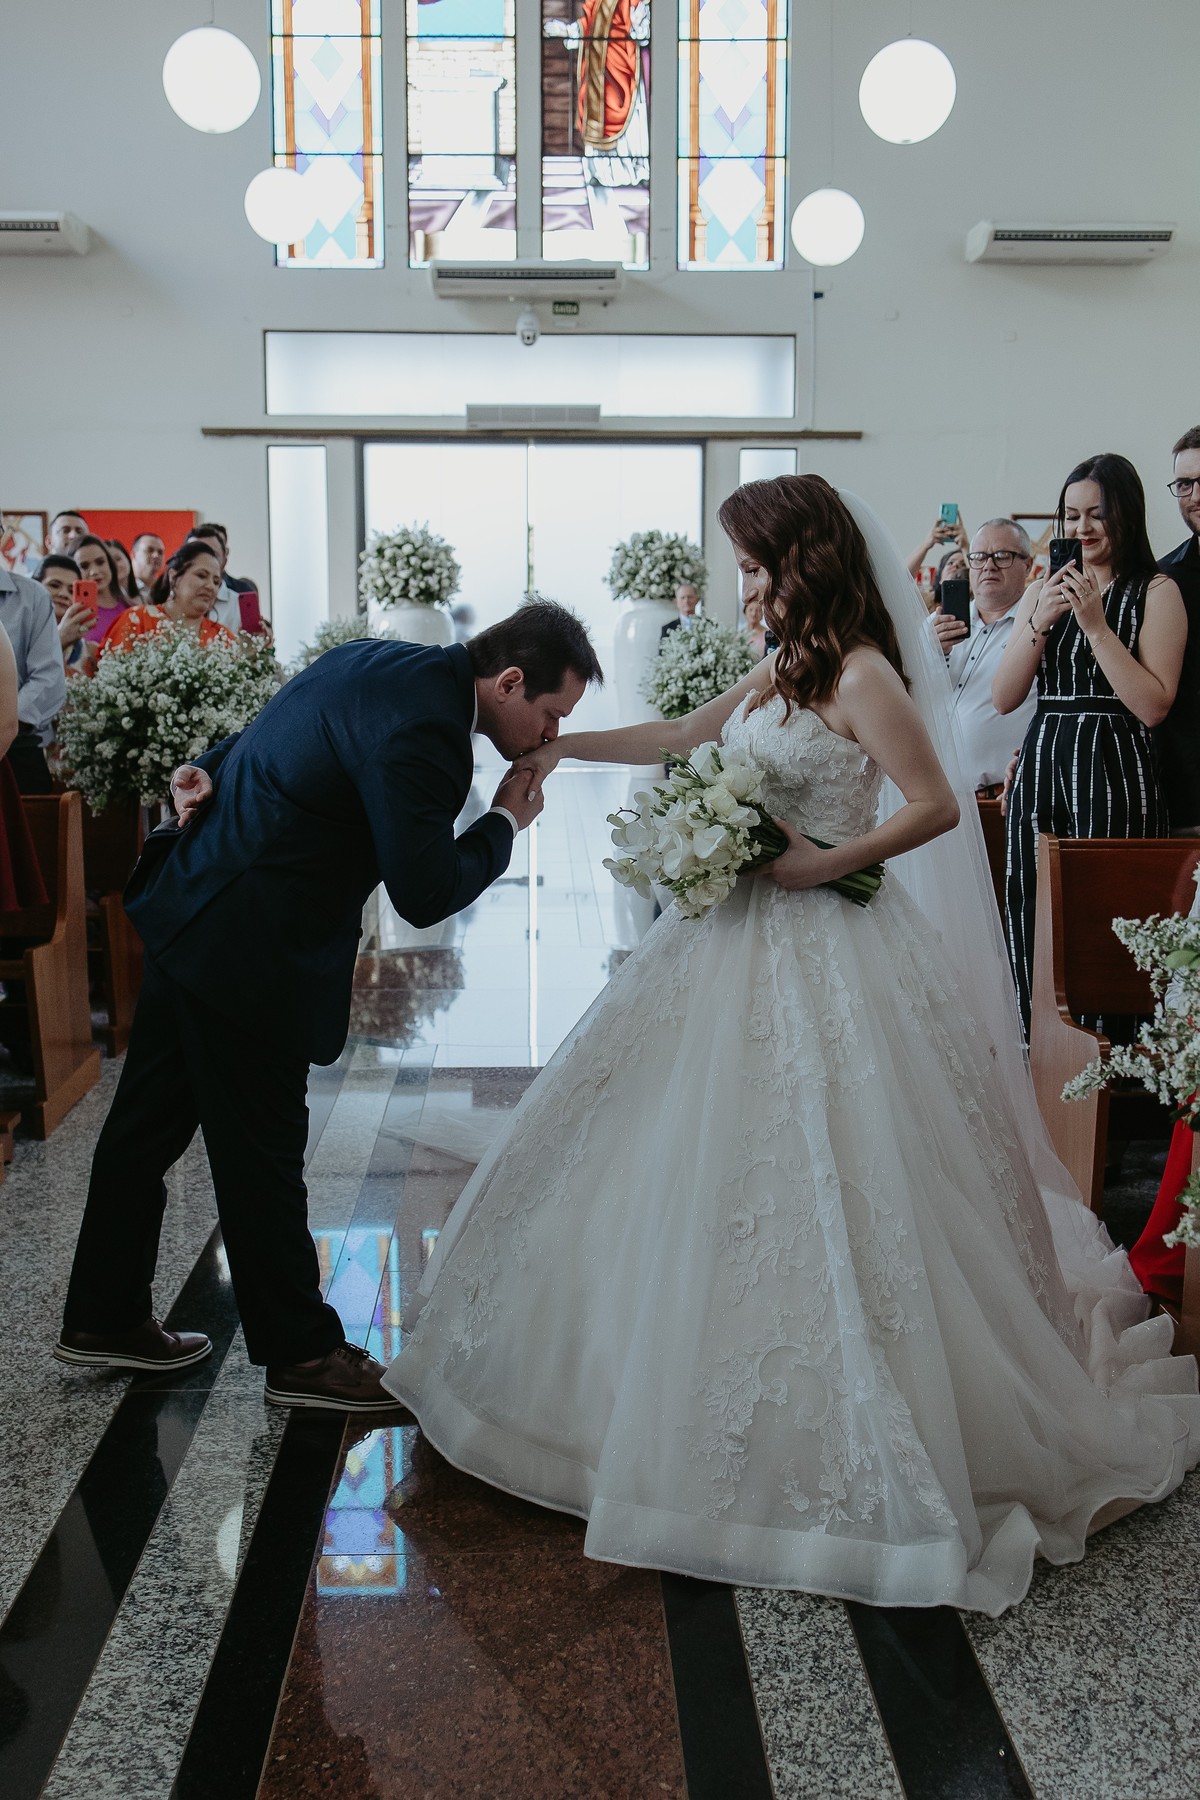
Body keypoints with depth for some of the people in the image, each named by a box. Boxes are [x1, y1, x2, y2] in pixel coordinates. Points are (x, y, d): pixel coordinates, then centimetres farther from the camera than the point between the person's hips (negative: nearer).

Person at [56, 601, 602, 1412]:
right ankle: (303, 1352, 21)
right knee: (264, 1155, 4)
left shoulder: (380, 659, 6)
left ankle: (104, 1318, 34)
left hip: (190, 906, 10)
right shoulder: (423, 731, -24)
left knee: (146, 1123, 18)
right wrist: (506, 821, -8)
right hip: (247, 953, -10)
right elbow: (426, 895, -21)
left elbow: (276, 727, 19)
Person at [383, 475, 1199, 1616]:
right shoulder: (784, 671, 13)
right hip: (744, 943, 9)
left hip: (823, 956, -9)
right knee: (693, 1167, 14)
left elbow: (937, 805, -17)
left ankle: (850, 1446, 11)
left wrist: (824, 861, -18)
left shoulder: (863, 677, -12)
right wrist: (565, 745, 22)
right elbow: (683, 737, 23)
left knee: (812, 1193, -4)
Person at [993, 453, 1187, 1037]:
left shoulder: (1156, 592, -1)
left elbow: (1153, 705, -12)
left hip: (1115, 775, -5)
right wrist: (1040, 622, -6)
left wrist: (1095, 623, -13)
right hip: (1041, 771, 5)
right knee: (1035, 927, 5)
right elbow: (1004, 698, 6)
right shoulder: (1043, 591, 14)